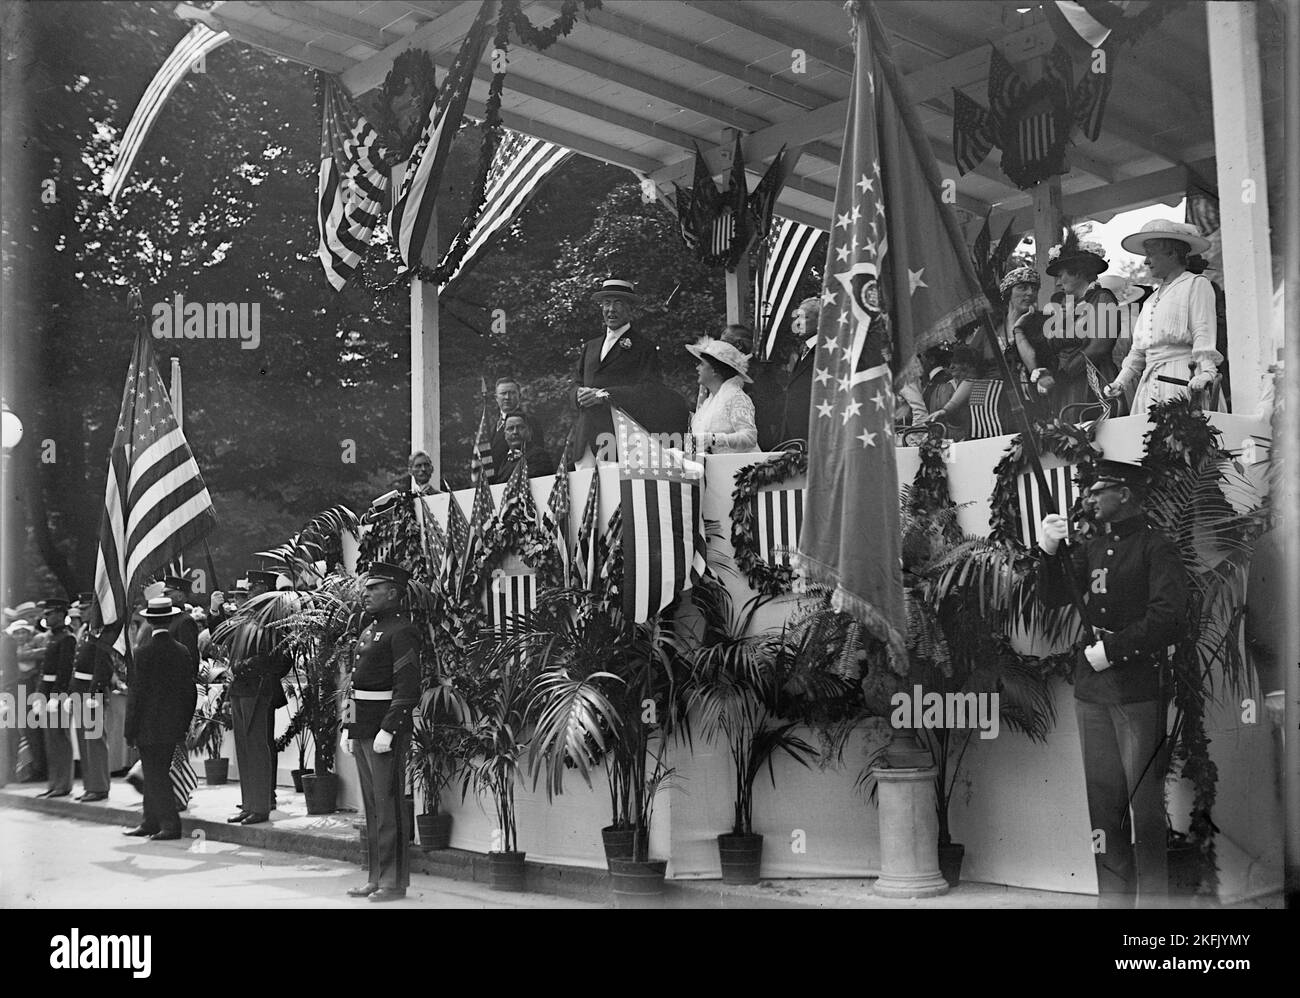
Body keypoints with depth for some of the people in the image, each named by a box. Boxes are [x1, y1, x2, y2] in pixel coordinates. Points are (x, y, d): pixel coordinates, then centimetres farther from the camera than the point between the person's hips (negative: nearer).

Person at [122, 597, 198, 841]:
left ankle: (170, 824, -2)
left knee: (155, 777, 0)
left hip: (149, 727, -6)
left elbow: (136, 694, -11)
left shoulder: (143, 653, -13)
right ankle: (151, 822, 22)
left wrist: (130, 730, -4)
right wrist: (184, 725, 15)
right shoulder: (182, 652, 2)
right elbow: (190, 691, 6)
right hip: (173, 727, 6)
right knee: (157, 774, 15)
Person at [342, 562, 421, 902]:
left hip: (386, 732, -9)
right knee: (372, 807, 12)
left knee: (388, 807, -3)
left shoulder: (402, 632, -11)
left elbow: (408, 689, -18)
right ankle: (376, 877, 20)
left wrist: (387, 730, -22)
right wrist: (348, 729, 17)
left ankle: (394, 882, 3)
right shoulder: (369, 631, 17)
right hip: (362, 732, 9)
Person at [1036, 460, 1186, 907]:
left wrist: (1111, 649, -14)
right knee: (1102, 800, 11)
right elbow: (1053, 597, 11)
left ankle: (1155, 898, 6)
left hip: (1140, 690, -7)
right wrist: (1049, 552, -4)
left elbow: (1167, 620, -14)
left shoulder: (1156, 547, -6)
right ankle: (1113, 897, 20)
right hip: (1091, 689, 7)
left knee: (1146, 802, -3)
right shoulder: (1092, 547, 15)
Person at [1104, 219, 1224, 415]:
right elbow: (1138, 351, 26)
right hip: (1149, 384, 6)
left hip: (1181, 383, -6)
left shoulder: (1196, 284, 5)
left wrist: (1206, 372, -21)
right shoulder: (1152, 299, 26)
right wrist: (1120, 382, 14)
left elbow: (1204, 334, -8)